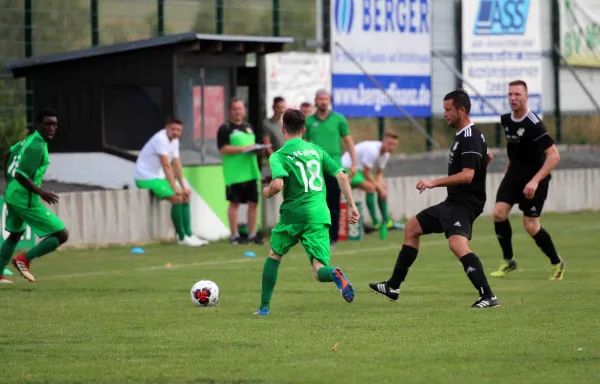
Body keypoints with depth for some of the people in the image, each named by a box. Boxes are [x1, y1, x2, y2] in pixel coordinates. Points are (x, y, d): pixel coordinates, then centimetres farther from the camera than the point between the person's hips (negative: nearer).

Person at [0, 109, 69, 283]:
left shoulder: (29, 139, 11)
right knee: (61, 235, -8)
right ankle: (25, 259, -3)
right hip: (26, 199, -10)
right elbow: (21, 175, -25)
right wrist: (41, 193, -26)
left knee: (15, 235, 31)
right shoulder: (37, 145, -18)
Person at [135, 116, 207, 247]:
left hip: (158, 177, 10)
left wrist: (183, 187, 3)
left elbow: (176, 165, 9)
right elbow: (167, 166, -25)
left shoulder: (175, 141, 7)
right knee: (177, 198, -21)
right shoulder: (161, 139, -22)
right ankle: (182, 237, -14)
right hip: (146, 178, -10)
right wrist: (175, 188, -25)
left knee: (185, 197, 7)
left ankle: (189, 235, 7)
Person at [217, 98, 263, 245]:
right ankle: (234, 236, 5)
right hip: (235, 173, -6)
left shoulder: (249, 127, 18)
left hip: (251, 171, 6)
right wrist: (244, 148, -17)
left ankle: (252, 235, 11)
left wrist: (256, 148, 2)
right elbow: (223, 149, -12)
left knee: (253, 203, 4)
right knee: (234, 203, 0)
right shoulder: (226, 128, -4)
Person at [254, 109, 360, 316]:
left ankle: (264, 306, 23)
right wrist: (352, 205, 11)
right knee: (319, 272, -2)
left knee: (274, 256, 24)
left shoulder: (278, 156, -1)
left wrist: (267, 192, 3)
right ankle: (334, 273, -39)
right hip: (319, 214, 2)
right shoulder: (316, 150, 13)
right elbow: (341, 176, 8)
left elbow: (278, 184, -19)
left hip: (292, 213, -2)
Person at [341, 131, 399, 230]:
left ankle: (386, 221, 15)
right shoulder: (372, 150, -29)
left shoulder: (386, 154, 1)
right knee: (370, 187, -30)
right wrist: (379, 188, -18)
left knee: (383, 187, 11)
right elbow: (366, 174, -26)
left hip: (359, 170, 10)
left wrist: (381, 186, -13)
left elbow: (379, 174, 7)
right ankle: (375, 223, -26)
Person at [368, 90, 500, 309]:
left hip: (464, 204, -11)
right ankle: (393, 287, 28)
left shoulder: (470, 139, -18)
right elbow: (488, 157, 31)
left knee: (457, 245, -33)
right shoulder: (465, 136, 13)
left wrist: (434, 183, -25)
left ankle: (488, 296, -36)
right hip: (453, 202, 11)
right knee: (412, 228, 20)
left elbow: (467, 175, -28)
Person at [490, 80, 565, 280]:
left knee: (531, 226, -6)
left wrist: (535, 181, -29)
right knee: (499, 212, -11)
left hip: (535, 178, -6)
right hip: (514, 173, 6)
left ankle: (557, 263, 16)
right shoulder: (506, 120, 0)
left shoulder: (534, 124, -22)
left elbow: (554, 155, -24)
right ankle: (508, 261, 5)